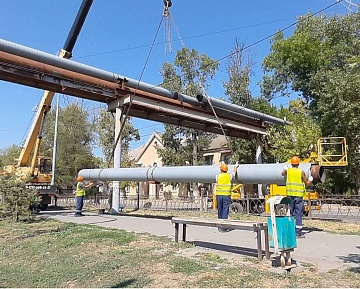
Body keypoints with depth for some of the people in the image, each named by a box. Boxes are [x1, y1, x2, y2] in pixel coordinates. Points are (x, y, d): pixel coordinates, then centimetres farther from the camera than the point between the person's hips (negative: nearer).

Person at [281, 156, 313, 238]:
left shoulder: (288, 171, 3)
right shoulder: (301, 172, -5)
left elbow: (283, 174, 27)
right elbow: (307, 183, 3)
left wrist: (285, 169, 47)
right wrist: (310, 180, 25)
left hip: (290, 195, 3)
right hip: (299, 195, -2)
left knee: (291, 213, 10)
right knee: (298, 213, 1)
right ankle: (298, 233, 2)